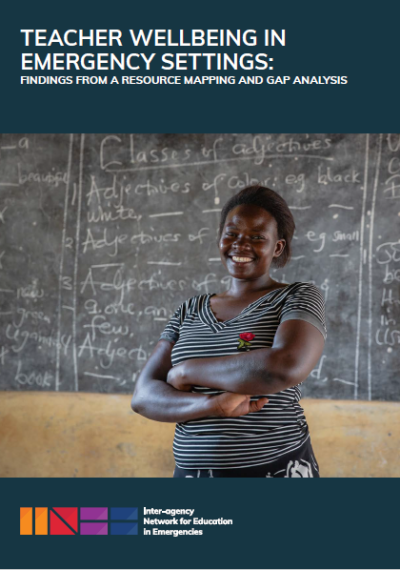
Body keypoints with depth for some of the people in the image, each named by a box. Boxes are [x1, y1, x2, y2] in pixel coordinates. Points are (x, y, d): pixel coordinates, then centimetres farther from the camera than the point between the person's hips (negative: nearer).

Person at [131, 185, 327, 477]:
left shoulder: (300, 298, -5)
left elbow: (287, 366, -24)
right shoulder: (190, 311, 7)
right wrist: (213, 405, -19)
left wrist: (186, 371, -13)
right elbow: (144, 396, 0)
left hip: (275, 469, -3)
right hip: (192, 470, 4)